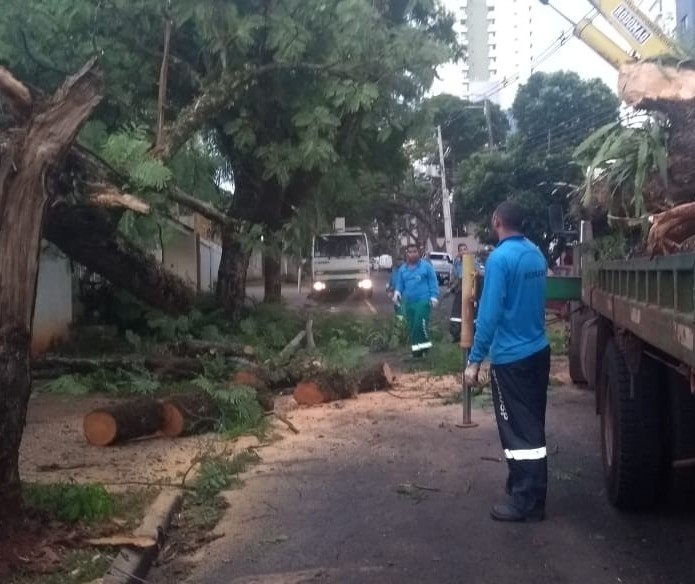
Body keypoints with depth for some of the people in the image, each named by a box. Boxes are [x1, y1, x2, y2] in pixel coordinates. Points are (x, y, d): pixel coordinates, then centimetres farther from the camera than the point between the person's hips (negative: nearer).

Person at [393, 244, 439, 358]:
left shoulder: (426, 266, 0)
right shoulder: (402, 269, 13)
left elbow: (433, 281, -1)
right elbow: (399, 283, 16)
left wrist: (434, 296, -10)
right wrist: (397, 292, -5)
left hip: (423, 300, -5)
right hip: (409, 302, 5)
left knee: (420, 323, -19)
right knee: (412, 326, 6)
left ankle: (424, 344, -4)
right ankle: (416, 348, 15)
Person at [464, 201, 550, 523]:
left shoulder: (500, 258, -18)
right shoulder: (536, 254, 8)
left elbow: (489, 314, -21)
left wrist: (474, 360, -17)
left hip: (511, 356, -8)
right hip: (538, 350, 8)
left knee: (517, 431, -1)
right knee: (532, 426, 18)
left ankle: (527, 502, 5)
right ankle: (528, 487, 32)